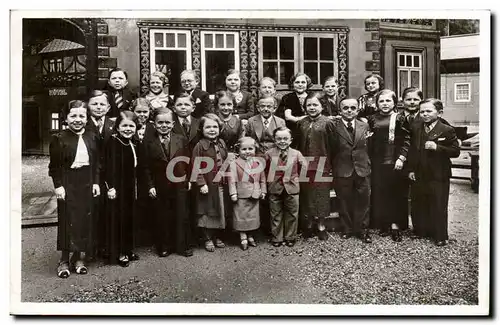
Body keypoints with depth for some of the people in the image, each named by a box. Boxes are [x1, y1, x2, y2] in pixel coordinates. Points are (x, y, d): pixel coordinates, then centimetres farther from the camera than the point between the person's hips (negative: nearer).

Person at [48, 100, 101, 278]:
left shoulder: (92, 137, 6)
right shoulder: (59, 138, -4)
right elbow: (54, 166, -4)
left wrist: (96, 182, 3)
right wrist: (58, 185, -10)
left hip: (87, 183, 3)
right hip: (67, 183, -3)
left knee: (84, 220, 7)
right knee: (67, 220, 1)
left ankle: (78, 258, 22)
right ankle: (64, 260, 13)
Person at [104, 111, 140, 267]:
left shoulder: (133, 144, 11)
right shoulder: (113, 142, -13)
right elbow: (110, 166, -19)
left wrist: (135, 187, 15)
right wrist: (111, 186, -22)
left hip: (130, 188, 8)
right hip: (117, 187, -8)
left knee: (129, 218, 14)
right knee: (117, 219, 0)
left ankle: (127, 249, 27)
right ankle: (118, 253, 11)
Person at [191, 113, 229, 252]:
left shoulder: (221, 143, 7)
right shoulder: (200, 146, -10)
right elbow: (196, 167, -13)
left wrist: (228, 180, 11)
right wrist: (201, 183, -17)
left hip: (221, 185, 5)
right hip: (207, 186, -5)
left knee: (221, 211, 13)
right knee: (207, 212, 4)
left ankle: (218, 237, 28)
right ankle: (208, 239, 18)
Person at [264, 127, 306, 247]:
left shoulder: (296, 154, -4)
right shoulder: (269, 154, -4)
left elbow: (304, 167, 4)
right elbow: (264, 170, 4)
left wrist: (296, 178, 2)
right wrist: (269, 180, 1)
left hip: (291, 188, 0)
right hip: (274, 189, 0)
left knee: (292, 214, 9)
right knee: (276, 215, 9)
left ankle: (290, 237, 24)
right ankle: (277, 238, 22)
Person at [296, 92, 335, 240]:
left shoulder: (327, 123, -4)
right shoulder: (301, 123, 7)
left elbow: (332, 145, -5)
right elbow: (298, 145, 11)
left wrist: (330, 164, -8)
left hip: (322, 165, -3)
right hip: (305, 164, 3)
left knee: (321, 194, 4)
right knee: (306, 194, 8)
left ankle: (321, 225, 18)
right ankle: (308, 224, 22)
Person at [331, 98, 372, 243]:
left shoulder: (364, 126, 7)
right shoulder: (333, 126, -5)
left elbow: (367, 148, 11)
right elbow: (330, 149, -7)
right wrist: (332, 168, -11)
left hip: (362, 170, 3)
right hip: (342, 170, -2)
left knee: (363, 201, 9)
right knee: (344, 202, 9)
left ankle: (362, 230, 23)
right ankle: (347, 229, 25)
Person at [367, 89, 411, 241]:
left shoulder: (399, 118, 0)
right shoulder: (372, 119, 10)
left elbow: (406, 140, -3)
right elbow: (369, 140, 12)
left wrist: (401, 158, -13)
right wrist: (369, 159, 2)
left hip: (394, 162, -3)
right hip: (377, 162, 3)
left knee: (396, 193, 2)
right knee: (379, 193, 5)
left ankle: (395, 225, 9)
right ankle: (383, 225, 16)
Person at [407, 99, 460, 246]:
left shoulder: (447, 130, -9)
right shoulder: (415, 128, 6)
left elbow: (456, 151, -13)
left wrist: (437, 147, -25)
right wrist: (411, 169, 6)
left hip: (438, 176, -5)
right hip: (418, 175, 5)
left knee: (439, 207, 4)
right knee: (418, 205, 13)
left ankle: (440, 236, 17)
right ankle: (421, 231, 30)